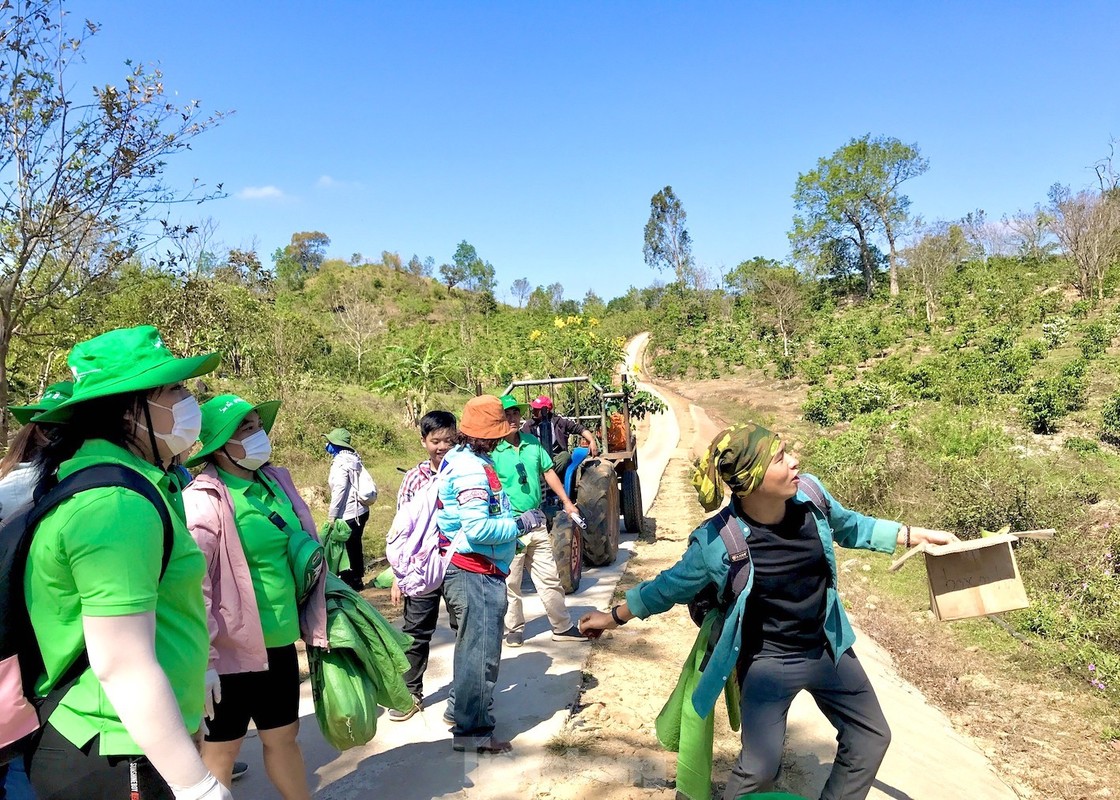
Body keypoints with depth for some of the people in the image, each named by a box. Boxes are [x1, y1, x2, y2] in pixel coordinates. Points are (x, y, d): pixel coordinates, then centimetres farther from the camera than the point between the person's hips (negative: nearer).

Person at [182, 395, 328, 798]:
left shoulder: (276, 481, 5)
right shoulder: (203, 500, -18)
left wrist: (316, 622, 16)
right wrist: (202, 659, -21)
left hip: (279, 643, 6)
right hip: (231, 651, -6)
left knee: (283, 737, 21)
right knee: (220, 750, 12)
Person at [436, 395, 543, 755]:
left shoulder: (461, 458, 9)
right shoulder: (472, 469, -22)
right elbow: (477, 529, -28)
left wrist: (514, 520, 10)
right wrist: (521, 525, -16)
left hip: (469, 571, 11)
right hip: (476, 573, -11)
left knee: (472, 645, 24)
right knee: (481, 650, 0)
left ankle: (460, 707, 39)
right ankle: (472, 730, 12)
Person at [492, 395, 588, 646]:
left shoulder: (532, 442, 4)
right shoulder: (492, 450, -13)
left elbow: (548, 472, 14)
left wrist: (566, 502, 13)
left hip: (536, 521, 5)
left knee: (550, 578, 14)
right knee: (510, 583, 8)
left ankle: (563, 627, 25)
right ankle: (515, 629, 25)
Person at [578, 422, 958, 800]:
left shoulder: (809, 494, -16)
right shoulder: (717, 542, -27)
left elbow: (851, 527, 7)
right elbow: (672, 585, -8)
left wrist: (920, 535, 9)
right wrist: (614, 617, 0)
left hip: (827, 648, 6)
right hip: (769, 662, -5)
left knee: (870, 739, 17)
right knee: (759, 769, -8)